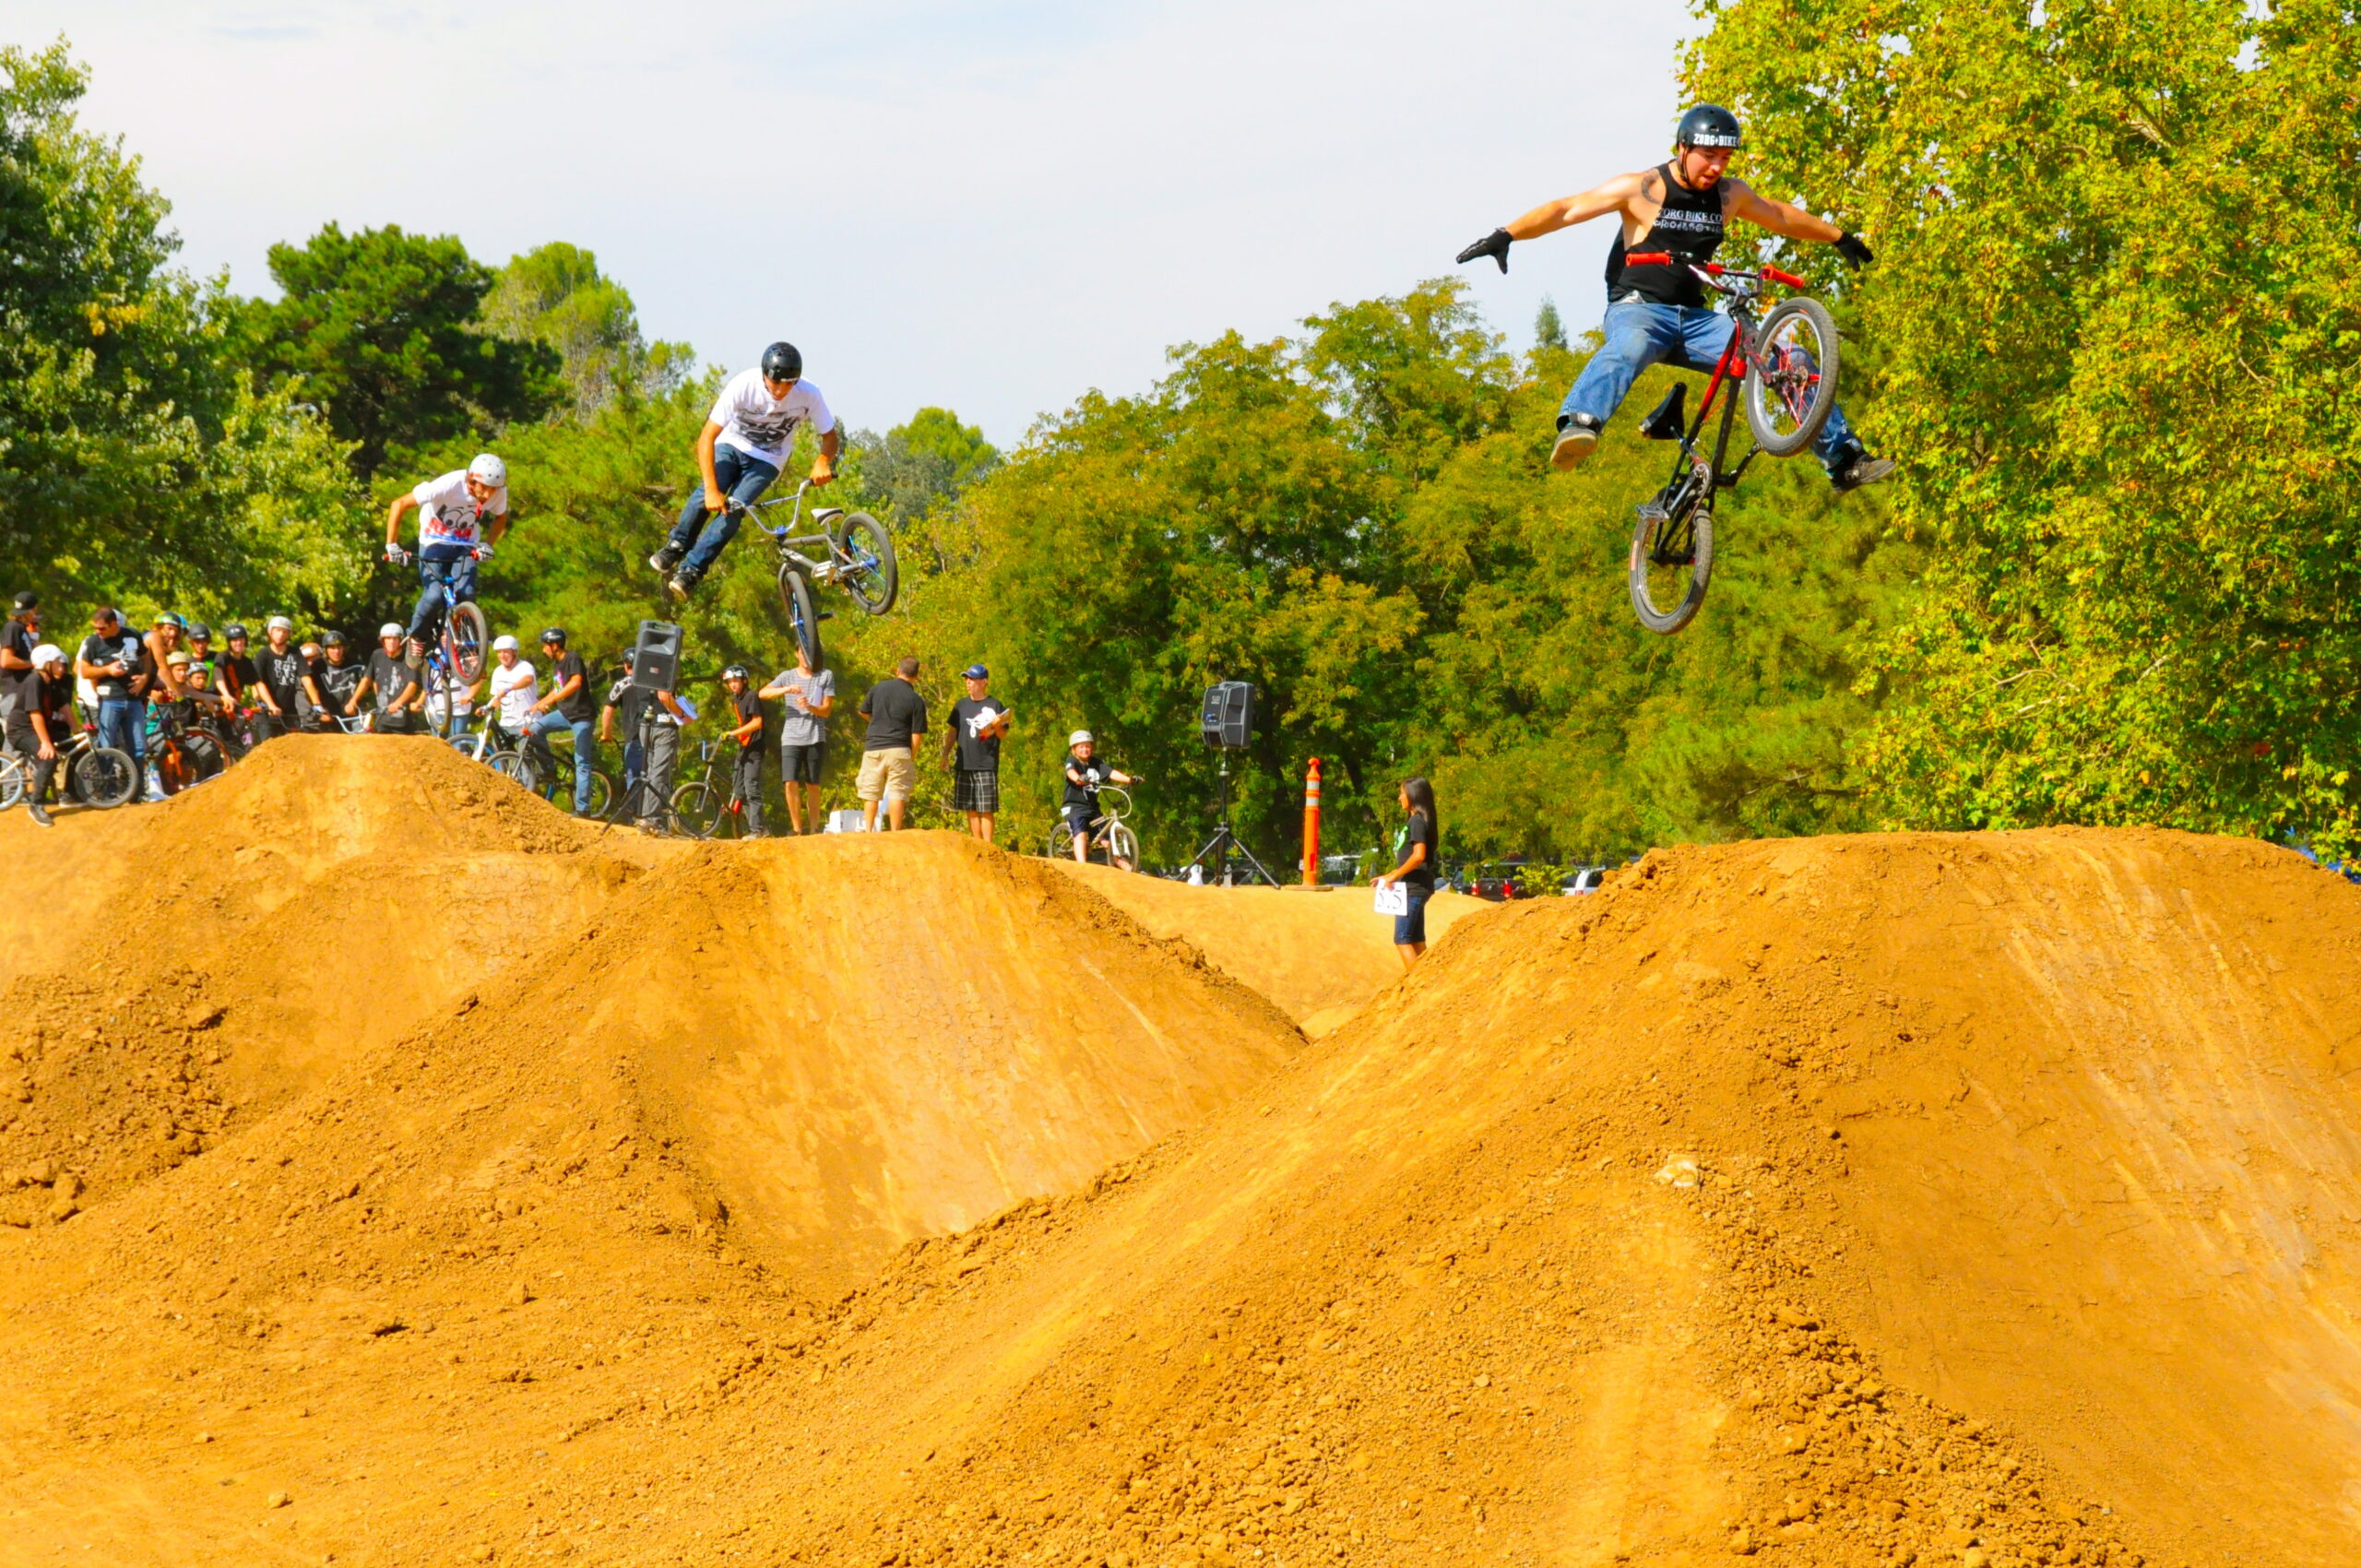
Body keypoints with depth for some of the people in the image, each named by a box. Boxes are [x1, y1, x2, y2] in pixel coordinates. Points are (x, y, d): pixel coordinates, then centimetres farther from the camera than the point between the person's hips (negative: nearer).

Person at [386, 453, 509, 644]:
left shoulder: (499, 492, -17)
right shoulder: (448, 485, -29)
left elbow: (500, 518, 8)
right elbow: (399, 505, -21)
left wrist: (487, 544, -10)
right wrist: (391, 545, -23)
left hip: (466, 546, 3)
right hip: (435, 543, -3)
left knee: (466, 594, -23)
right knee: (434, 596, -22)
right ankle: (415, 637, 5)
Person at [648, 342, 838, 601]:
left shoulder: (809, 395, -24)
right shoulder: (743, 385, -29)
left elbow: (830, 436, -9)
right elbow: (707, 437, -28)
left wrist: (823, 462, -34)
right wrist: (712, 488, -37)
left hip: (766, 460, 1)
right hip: (731, 445, -1)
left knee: (735, 508, -25)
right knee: (707, 496, -28)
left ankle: (690, 570, -21)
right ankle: (675, 547, -4)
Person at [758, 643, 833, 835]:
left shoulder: (826, 676, 8)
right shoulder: (787, 676, 10)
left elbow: (827, 710, 3)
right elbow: (762, 693, -4)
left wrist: (809, 707, -18)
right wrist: (787, 689, -19)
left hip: (815, 738, 0)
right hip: (791, 738, 0)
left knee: (812, 786, 3)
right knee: (791, 783, -11)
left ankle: (814, 829, 10)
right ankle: (797, 829, -5)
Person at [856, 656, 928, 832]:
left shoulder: (878, 688, 4)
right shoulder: (916, 700, -4)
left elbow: (863, 712, 17)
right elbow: (916, 735, -6)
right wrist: (912, 759, 5)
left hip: (873, 747, 3)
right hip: (899, 750, -3)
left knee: (871, 794, 10)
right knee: (897, 795, -1)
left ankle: (868, 831, 10)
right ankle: (895, 833, -4)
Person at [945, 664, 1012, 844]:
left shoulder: (995, 705, 0)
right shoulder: (961, 705, 14)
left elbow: (1002, 735, -1)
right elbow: (953, 731, 18)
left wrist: (998, 726, -22)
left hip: (986, 766, -5)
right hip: (964, 765, 5)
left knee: (986, 810, -6)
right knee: (971, 809, 7)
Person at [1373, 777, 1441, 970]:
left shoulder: (1417, 821, -14)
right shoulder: (1414, 821, 16)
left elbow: (1418, 856, -24)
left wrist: (1394, 876, -16)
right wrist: (1387, 877, 19)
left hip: (1414, 888, -10)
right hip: (1418, 888, 10)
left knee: (1402, 939, -9)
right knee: (1417, 940, 10)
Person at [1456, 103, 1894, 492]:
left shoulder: (1729, 195, 12)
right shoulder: (1642, 189, -4)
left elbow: (1782, 217, 31)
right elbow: (1566, 210, -9)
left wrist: (1838, 237, 43)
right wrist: (1506, 235, -21)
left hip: (1695, 320, 6)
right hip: (1638, 309, -6)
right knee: (1628, 349, -43)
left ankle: (1843, 458, 4)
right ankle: (1576, 427, -66)